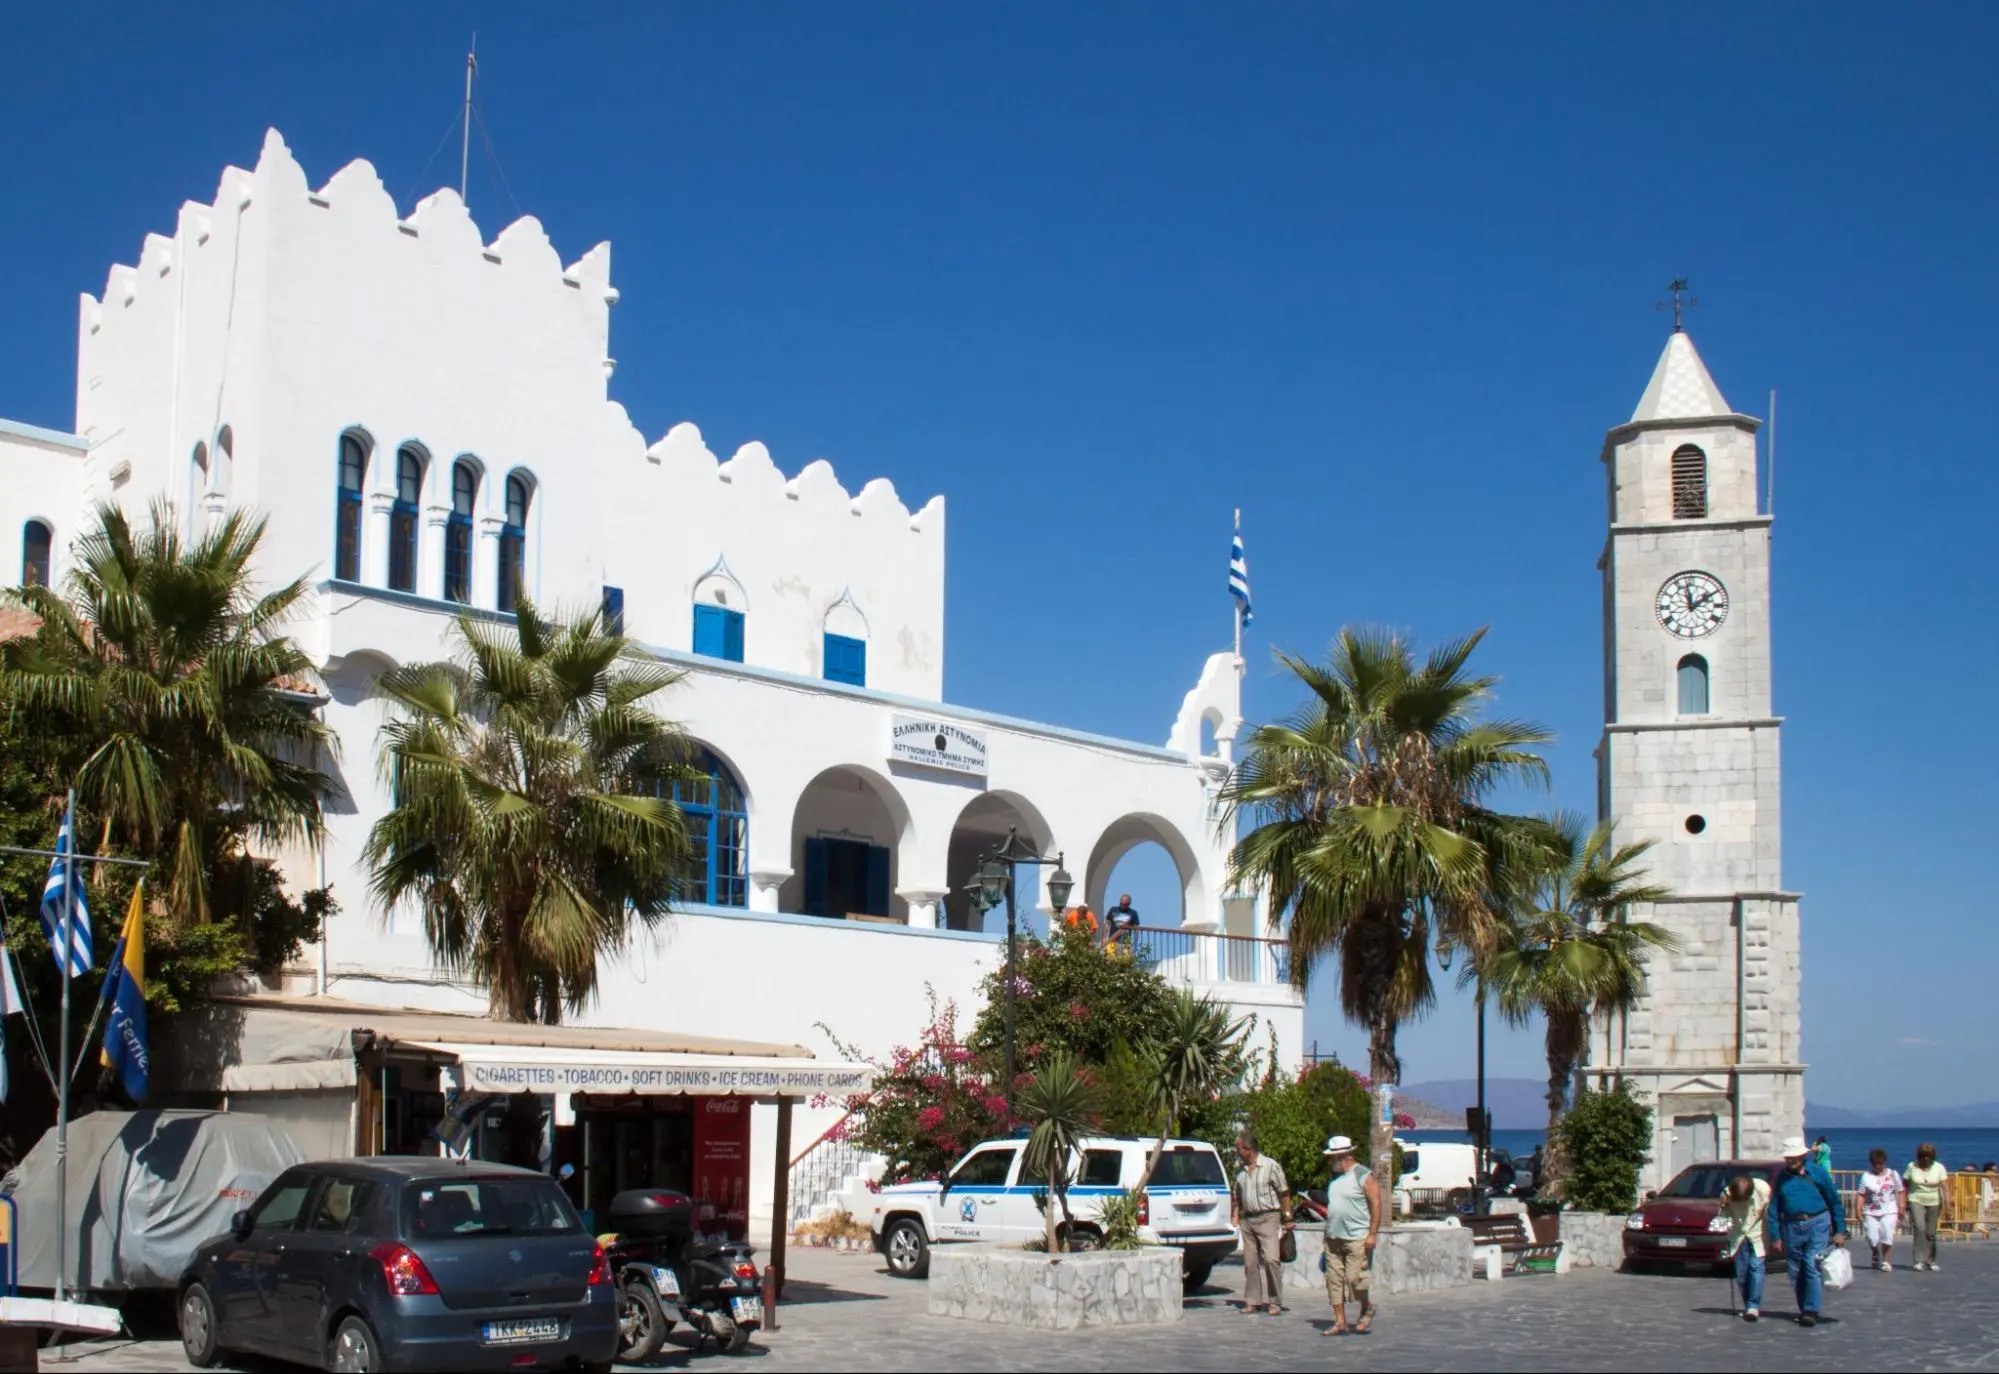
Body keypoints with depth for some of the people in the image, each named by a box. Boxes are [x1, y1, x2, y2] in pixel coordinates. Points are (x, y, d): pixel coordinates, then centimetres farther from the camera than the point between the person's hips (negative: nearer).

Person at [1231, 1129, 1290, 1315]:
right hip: (1247, 1220, 6)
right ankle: (1252, 1301, 10)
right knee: (1250, 1262, 5)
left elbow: (1284, 1193, -3)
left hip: (1268, 1218, -6)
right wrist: (1236, 1216, 10)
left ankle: (1275, 1301, -6)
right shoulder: (1241, 1170, 13)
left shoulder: (1271, 1166, -5)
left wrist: (1287, 1218, -7)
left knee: (1271, 1259, -14)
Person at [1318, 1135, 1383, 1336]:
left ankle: (1367, 1309, 17)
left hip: (1357, 1238, -7)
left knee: (1354, 1278, -9)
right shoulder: (1335, 1177, 16)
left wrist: (1372, 1234, -15)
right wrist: (1328, 1231, 16)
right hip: (1333, 1237, 7)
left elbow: (1376, 1205, -10)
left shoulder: (1364, 1176, -6)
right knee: (1334, 1280, 2)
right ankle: (1340, 1322, 6)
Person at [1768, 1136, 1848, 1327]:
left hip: (1816, 1224, -3)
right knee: (1796, 1271, 6)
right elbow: (1774, 1209, 9)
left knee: (1812, 1267, -13)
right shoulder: (1782, 1178, 8)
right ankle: (1804, 1310, 18)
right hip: (1791, 1227, 3)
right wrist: (1776, 1236, 3)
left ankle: (1811, 1311, -11)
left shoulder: (1816, 1173, 0)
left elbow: (1834, 1202, 5)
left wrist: (1839, 1231, 2)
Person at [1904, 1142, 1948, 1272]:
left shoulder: (1939, 1167, -3)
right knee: (1919, 1228, -18)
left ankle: (1930, 1261, 20)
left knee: (1931, 1232, 5)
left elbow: (1943, 1187, -10)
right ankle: (1919, 1260, -15)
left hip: (1933, 1203, 1)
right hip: (1916, 1201, -1)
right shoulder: (1912, 1167, -2)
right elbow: (1904, 1185, 2)